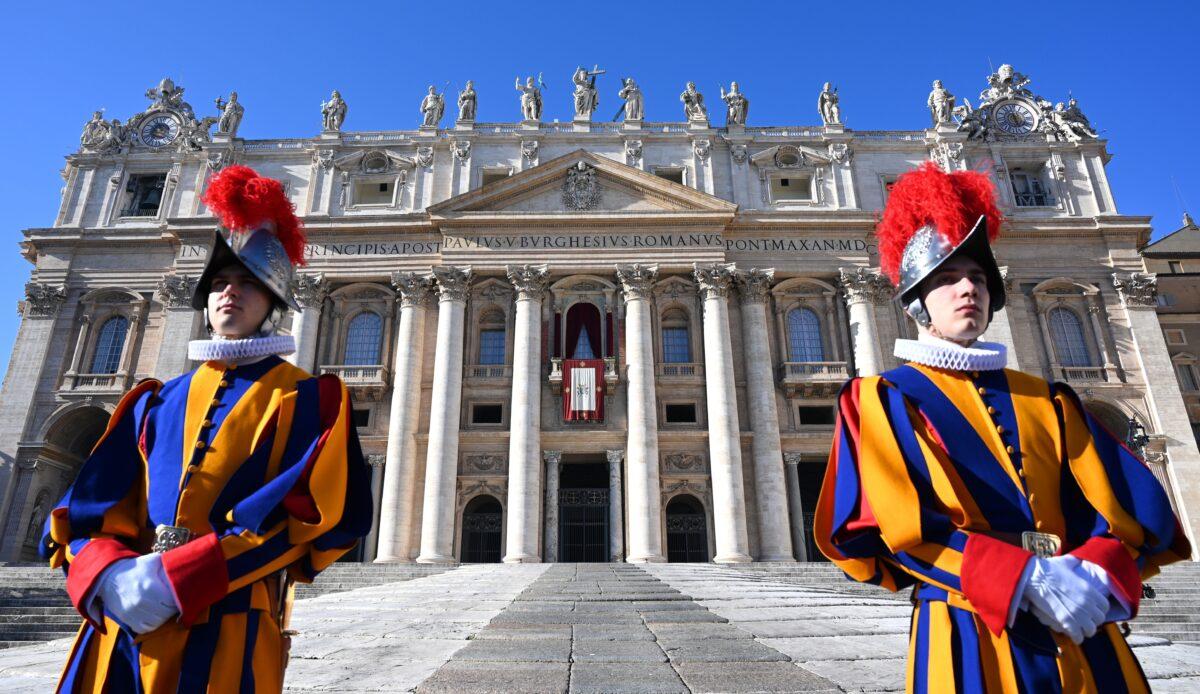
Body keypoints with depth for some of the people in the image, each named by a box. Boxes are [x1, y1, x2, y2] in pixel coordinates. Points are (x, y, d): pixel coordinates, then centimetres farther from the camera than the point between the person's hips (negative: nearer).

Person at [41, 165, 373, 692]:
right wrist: (108, 575, -14)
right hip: (119, 632, 4)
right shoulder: (156, 402, 14)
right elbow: (91, 509, 8)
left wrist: (175, 576, -19)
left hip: (228, 635, -4)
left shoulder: (309, 400, -1)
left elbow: (309, 514, -12)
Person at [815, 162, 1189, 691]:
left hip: (1085, 643, 4)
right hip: (970, 642, -4)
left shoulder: (1045, 401, 12)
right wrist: (1025, 577, -22)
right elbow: (895, 524, -13)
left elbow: (1135, 509, 3)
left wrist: (1092, 572, -17)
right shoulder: (881, 401, -1)